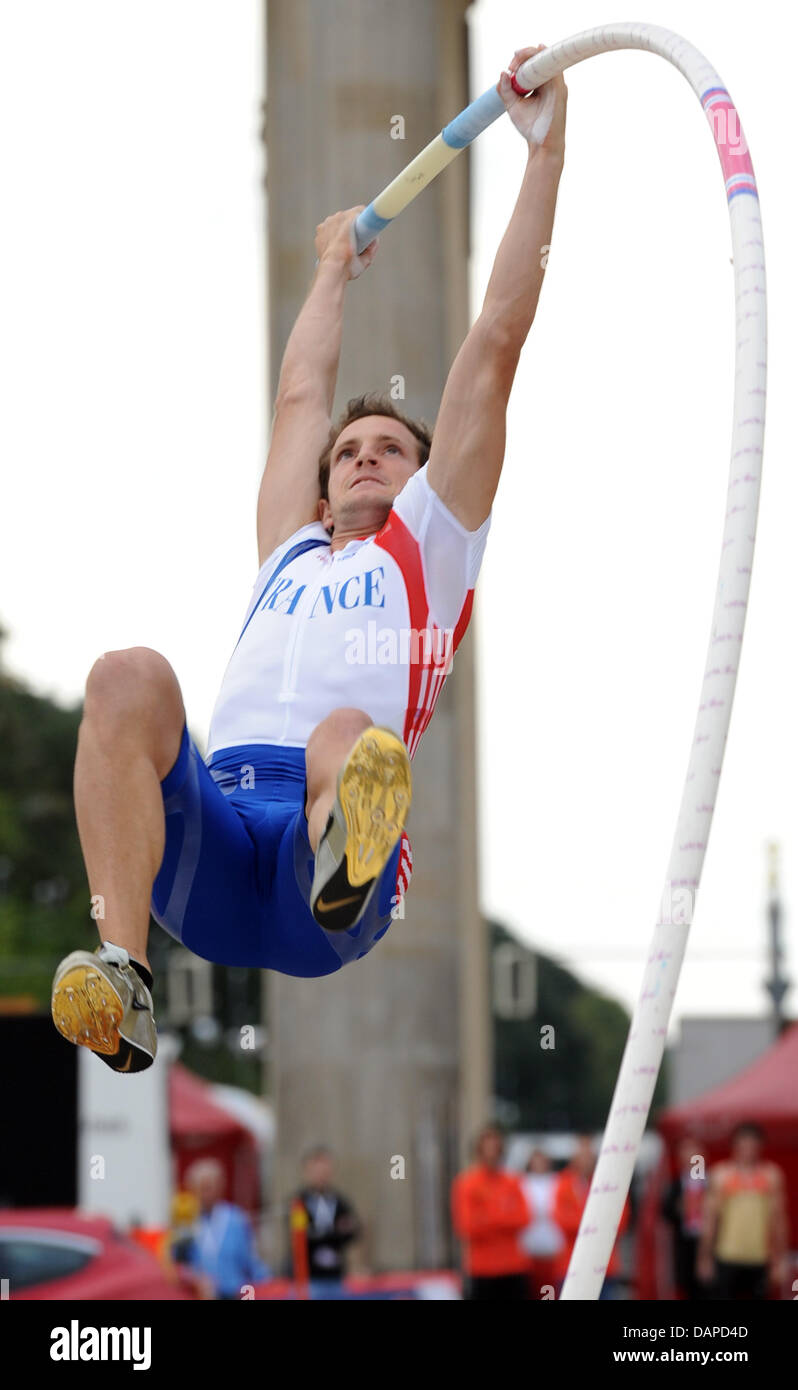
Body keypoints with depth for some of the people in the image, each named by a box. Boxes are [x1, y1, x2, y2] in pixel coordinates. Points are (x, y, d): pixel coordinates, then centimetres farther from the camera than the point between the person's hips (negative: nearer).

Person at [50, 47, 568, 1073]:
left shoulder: (430, 545, 28)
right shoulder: (291, 555, 38)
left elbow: (494, 348, 27)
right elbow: (300, 396, 51)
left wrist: (545, 151, 28)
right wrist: (334, 272, 66)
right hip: (206, 845, 3)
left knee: (350, 736, -36)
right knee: (129, 678, -26)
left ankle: (348, 860, -75)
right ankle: (118, 974, -46)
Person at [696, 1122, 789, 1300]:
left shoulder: (772, 1175, 7)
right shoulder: (721, 1175, 2)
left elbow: (778, 1219, 10)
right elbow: (709, 1219, 3)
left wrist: (780, 1261, 8)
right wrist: (705, 1259, 1)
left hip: (759, 1259, 2)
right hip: (727, 1258, -2)